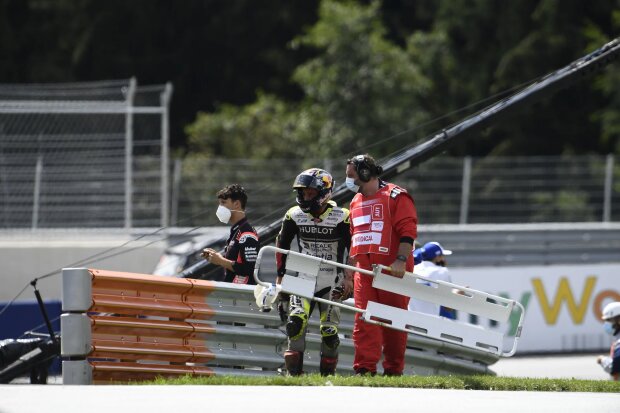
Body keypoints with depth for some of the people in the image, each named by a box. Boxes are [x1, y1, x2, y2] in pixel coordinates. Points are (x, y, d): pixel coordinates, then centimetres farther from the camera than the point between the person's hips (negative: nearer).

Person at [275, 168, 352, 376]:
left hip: (331, 285, -2)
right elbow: (282, 244, 15)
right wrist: (280, 275, 13)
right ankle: (293, 372, -16)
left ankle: (328, 374, 10)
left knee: (329, 332, -6)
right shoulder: (294, 216, 0)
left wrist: (349, 278, -6)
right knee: (296, 320, -19)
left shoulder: (341, 218, -10)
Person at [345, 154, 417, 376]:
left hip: (392, 271, -6)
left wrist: (401, 260, -22)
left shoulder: (396, 197, -4)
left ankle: (394, 370, 8)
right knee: (364, 321, -4)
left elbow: (408, 232, -11)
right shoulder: (356, 202, 19)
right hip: (364, 271, 6)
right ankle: (365, 368, -7)